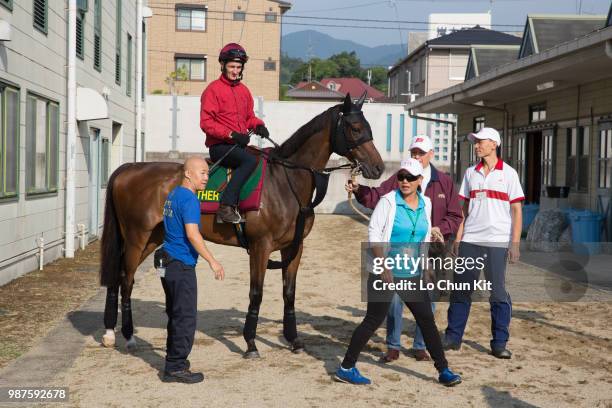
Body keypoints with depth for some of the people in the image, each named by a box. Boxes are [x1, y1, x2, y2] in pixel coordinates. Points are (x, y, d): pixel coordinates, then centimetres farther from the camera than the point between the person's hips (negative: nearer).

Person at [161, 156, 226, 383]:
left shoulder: (173, 195, 14)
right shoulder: (189, 199, -16)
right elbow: (192, 234, -26)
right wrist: (212, 261, -24)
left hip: (169, 263, 10)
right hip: (182, 266, -10)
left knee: (176, 314, 18)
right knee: (186, 317, -3)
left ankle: (174, 360, 27)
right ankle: (175, 368, 2)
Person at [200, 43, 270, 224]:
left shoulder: (244, 90, 18)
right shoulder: (213, 89, -4)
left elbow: (249, 117, 26)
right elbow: (206, 123, -11)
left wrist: (258, 125, 2)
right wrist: (231, 134, -22)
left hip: (240, 144, 7)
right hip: (219, 146, -7)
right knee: (250, 160, -33)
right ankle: (226, 207, -35)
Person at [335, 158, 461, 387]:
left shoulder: (425, 204, 7)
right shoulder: (388, 201, -9)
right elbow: (373, 233, -12)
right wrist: (384, 267, -17)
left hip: (412, 275, 5)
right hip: (384, 273, -5)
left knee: (427, 320, 7)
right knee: (374, 320, -3)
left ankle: (443, 370, 17)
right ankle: (346, 368, 8)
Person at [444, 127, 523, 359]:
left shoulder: (508, 173, 1)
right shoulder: (471, 173, 13)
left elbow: (516, 210, -1)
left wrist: (515, 243, -9)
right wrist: (458, 238, 7)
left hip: (497, 242, -4)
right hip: (470, 241, 4)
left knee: (498, 292, -2)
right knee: (460, 288, 5)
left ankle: (499, 344, 6)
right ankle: (453, 338, 13)